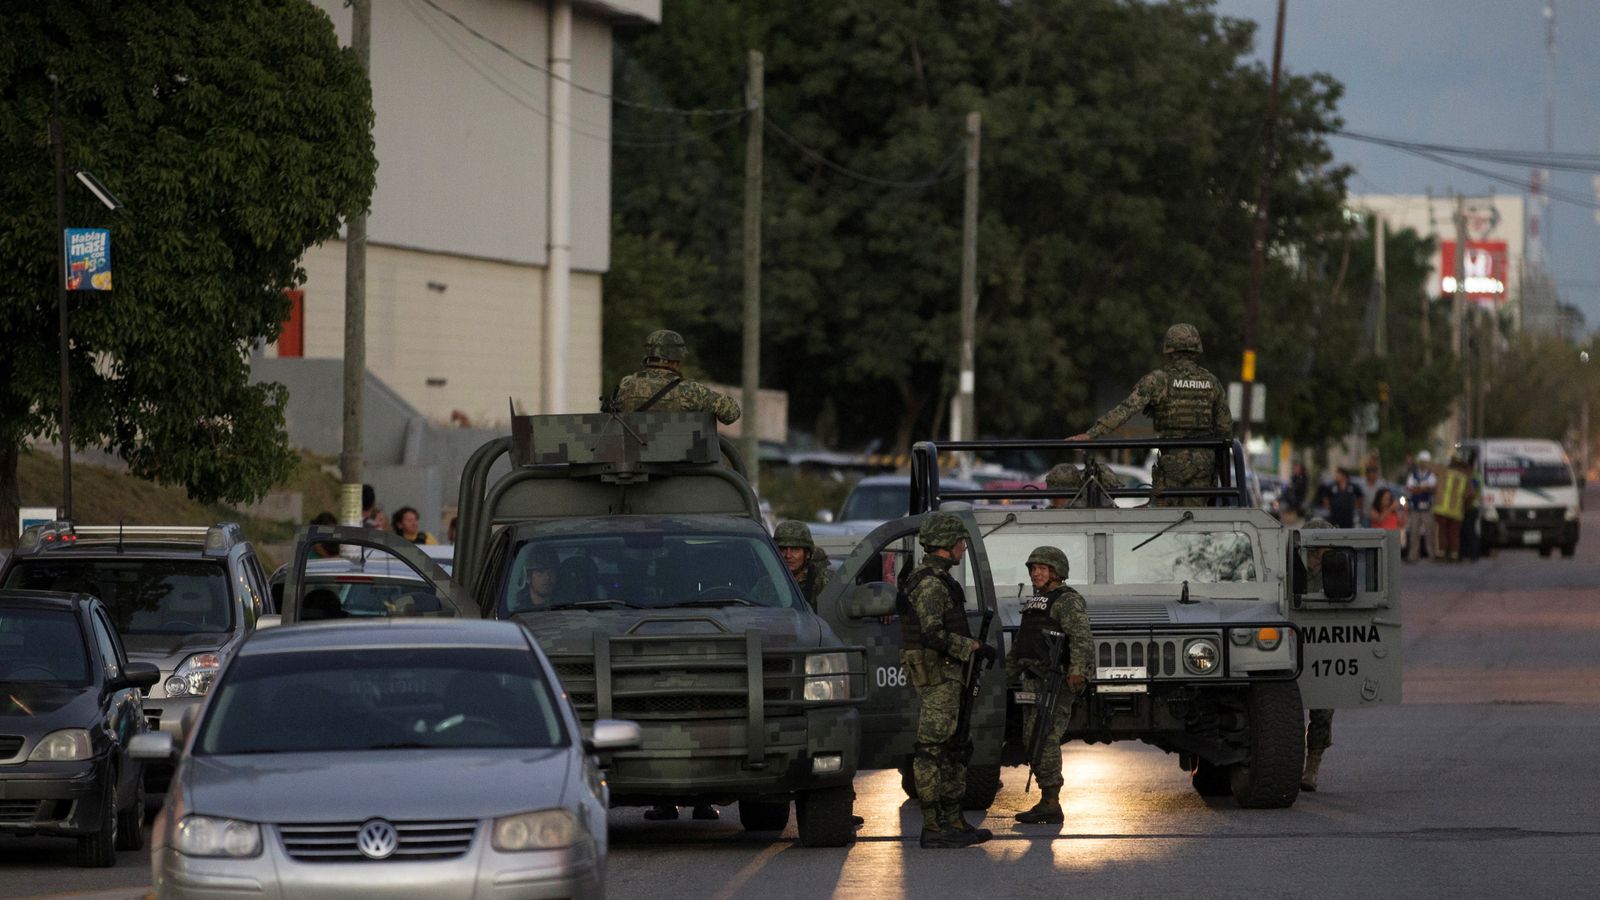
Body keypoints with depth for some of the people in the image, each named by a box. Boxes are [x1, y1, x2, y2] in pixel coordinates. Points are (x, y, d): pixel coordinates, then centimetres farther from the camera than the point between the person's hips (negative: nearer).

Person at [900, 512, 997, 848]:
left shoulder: (937, 580, 17)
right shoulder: (929, 584, -16)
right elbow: (934, 634, -25)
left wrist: (975, 650, 17)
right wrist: (975, 647, -19)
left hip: (947, 674, 11)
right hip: (937, 674, -11)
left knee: (954, 750, 14)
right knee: (932, 749, -9)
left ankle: (953, 821, 19)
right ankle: (932, 828, -9)